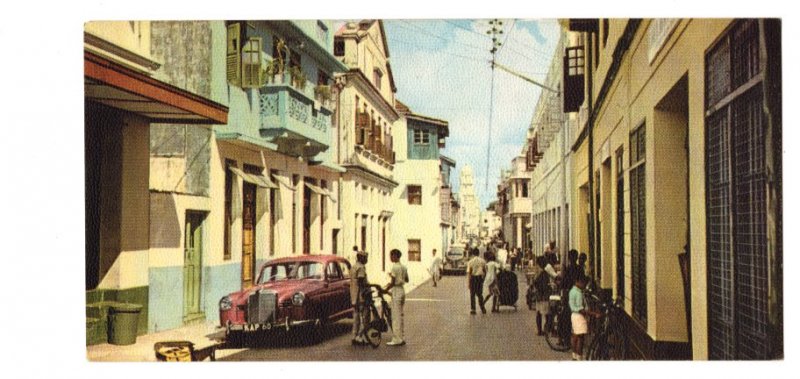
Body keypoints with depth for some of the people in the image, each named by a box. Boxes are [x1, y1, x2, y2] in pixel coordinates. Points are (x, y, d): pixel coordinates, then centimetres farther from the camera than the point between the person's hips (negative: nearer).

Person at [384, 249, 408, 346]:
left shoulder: (395, 267, -16)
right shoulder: (403, 267, 10)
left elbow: (393, 283, -18)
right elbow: (407, 280, 19)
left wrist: (385, 290, -8)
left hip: (396, 291, -9)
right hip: (402, 290, 9)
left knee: (396, 316, -4)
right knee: (400, 315, 13)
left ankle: (397, 339, -2)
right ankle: (400, 338, 18)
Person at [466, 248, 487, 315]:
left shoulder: (470, 262, -7)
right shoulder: (483, 261, 1)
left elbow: (468, 273, -11)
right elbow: (485, 271, 5)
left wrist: (468, 282, -10)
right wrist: (483, 277, 20)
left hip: (473, 278, -3)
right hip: (480, 277, 3)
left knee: (472, 294, 6)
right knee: (479, 294, 16)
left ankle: (473, 309, 5)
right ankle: (482, 308, 17)